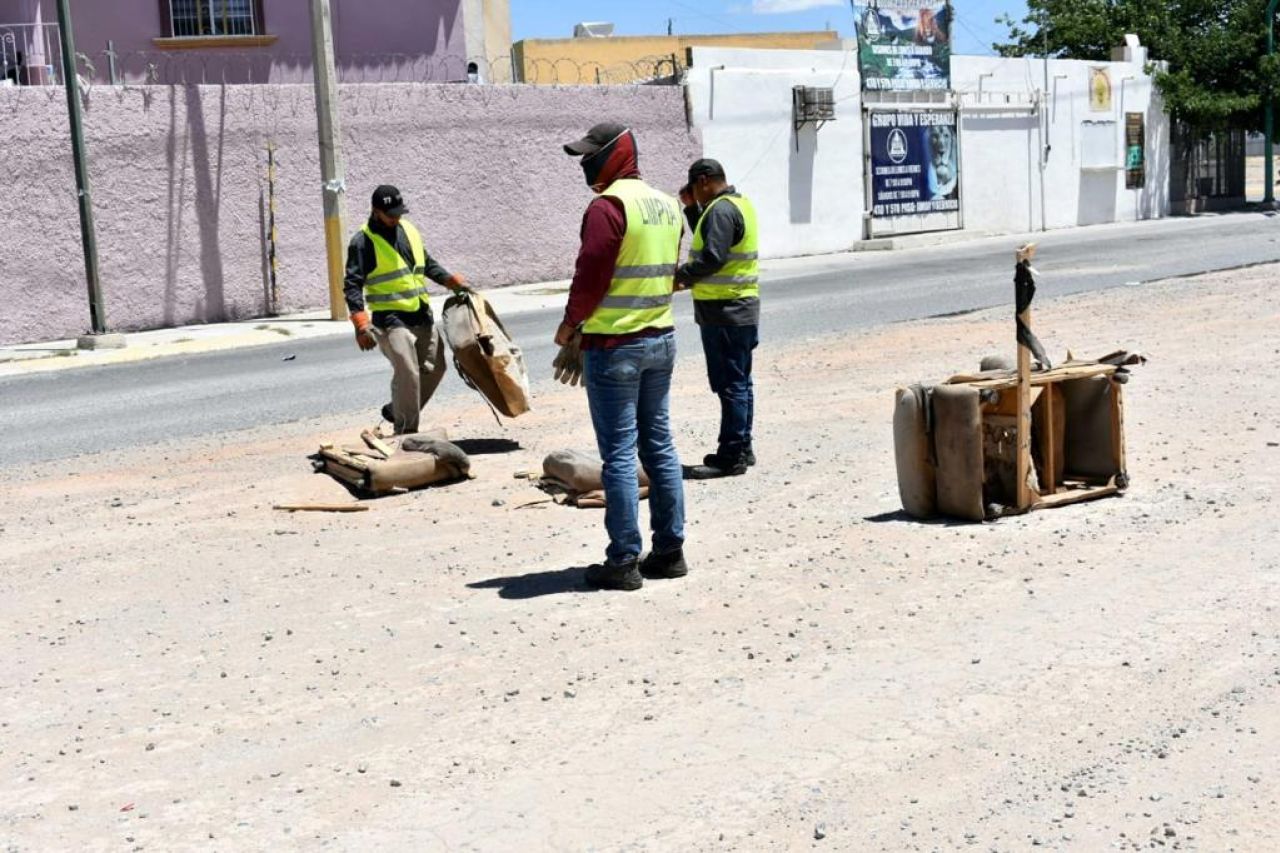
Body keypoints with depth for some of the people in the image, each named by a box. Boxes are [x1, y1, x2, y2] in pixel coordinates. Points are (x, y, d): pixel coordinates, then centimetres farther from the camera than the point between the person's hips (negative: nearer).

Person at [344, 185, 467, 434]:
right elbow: (353, 286, -13)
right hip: (390, 318, -7)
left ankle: (397, 410, 30)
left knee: (434, 369, 13)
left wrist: (451, 280, 8)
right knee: (407, 372, -16)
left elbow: (427, 264, 24)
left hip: (422, 316, 8)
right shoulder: (363, 241, -9)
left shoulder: (409, 229, 12)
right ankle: (406, 429, -4)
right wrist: (361, 326, -22)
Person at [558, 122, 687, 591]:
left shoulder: (608, 205, -15)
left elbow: (591, 274, -17)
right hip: (661, 338, 8)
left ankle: (623, 561, -1)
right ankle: (669, 550, 18)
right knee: (659, 446, 13)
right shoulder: (667, 205, 12)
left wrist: (570, 324, -1)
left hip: (615, 345, -8)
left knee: (619, 453, -4)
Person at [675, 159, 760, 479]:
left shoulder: (720, 210, -16)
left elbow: (712, 257, -25)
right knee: (739, 383, 15)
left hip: (724, 312, -10)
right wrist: (692, 209, 15)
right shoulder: (738, 203, 16)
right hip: (741, 310, 10)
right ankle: (741, 449, 22)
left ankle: (731, 457, -4)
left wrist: (679, 276, -15)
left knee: (730, 385, -7)